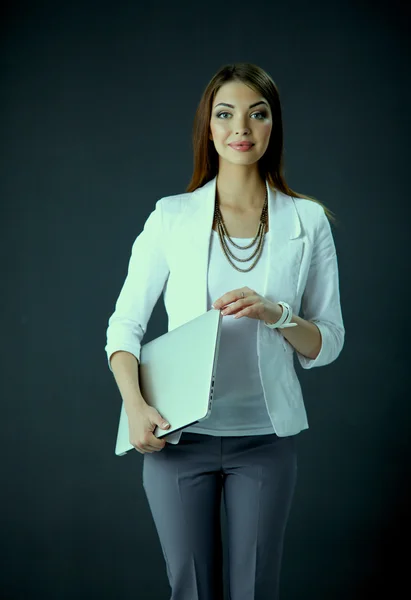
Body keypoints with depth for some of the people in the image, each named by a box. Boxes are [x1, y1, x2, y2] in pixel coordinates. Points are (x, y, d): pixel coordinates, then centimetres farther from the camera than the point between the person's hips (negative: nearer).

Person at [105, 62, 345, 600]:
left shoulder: (308, 221, 2)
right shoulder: (171, 217, 1)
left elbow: (328, 343, 4)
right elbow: (124, 325, 2)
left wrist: (277, 314, -16)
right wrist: (135, 407, -14)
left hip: (266, 436, 1)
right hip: (177, 435, 0)